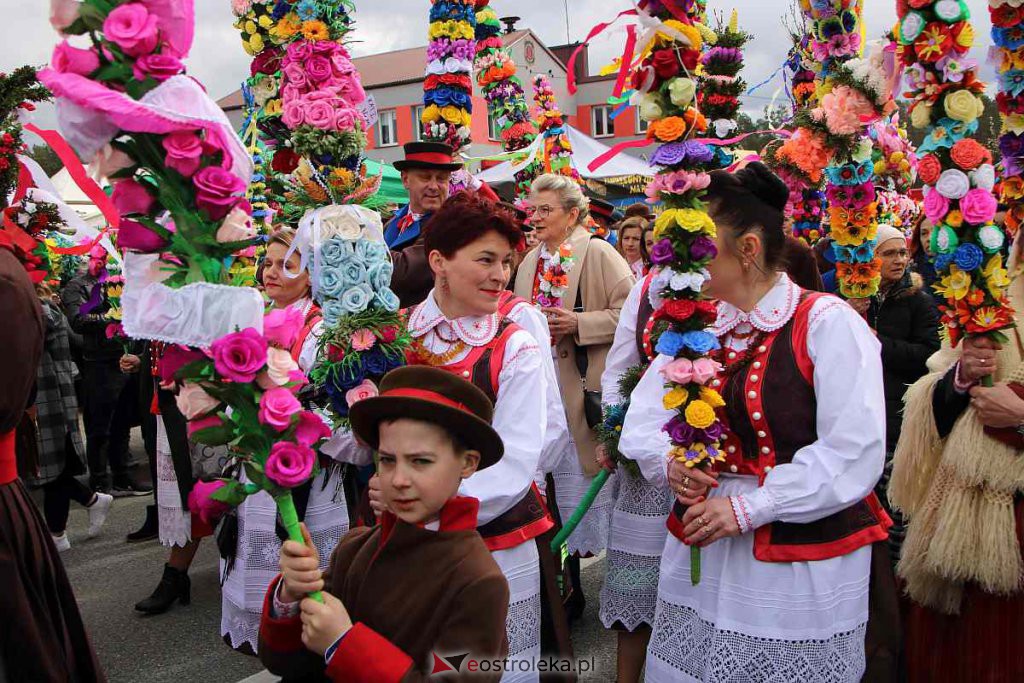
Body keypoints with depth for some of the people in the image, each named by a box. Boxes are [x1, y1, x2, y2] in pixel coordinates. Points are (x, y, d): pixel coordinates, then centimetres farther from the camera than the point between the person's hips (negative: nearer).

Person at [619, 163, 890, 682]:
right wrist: (667, 463, -13)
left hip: (804, 556, -5)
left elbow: (854, 453, -19)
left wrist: (747, 508, -20)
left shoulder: (828, 323, -12)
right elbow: (641, 423, 8)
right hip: (699, 553, 5)